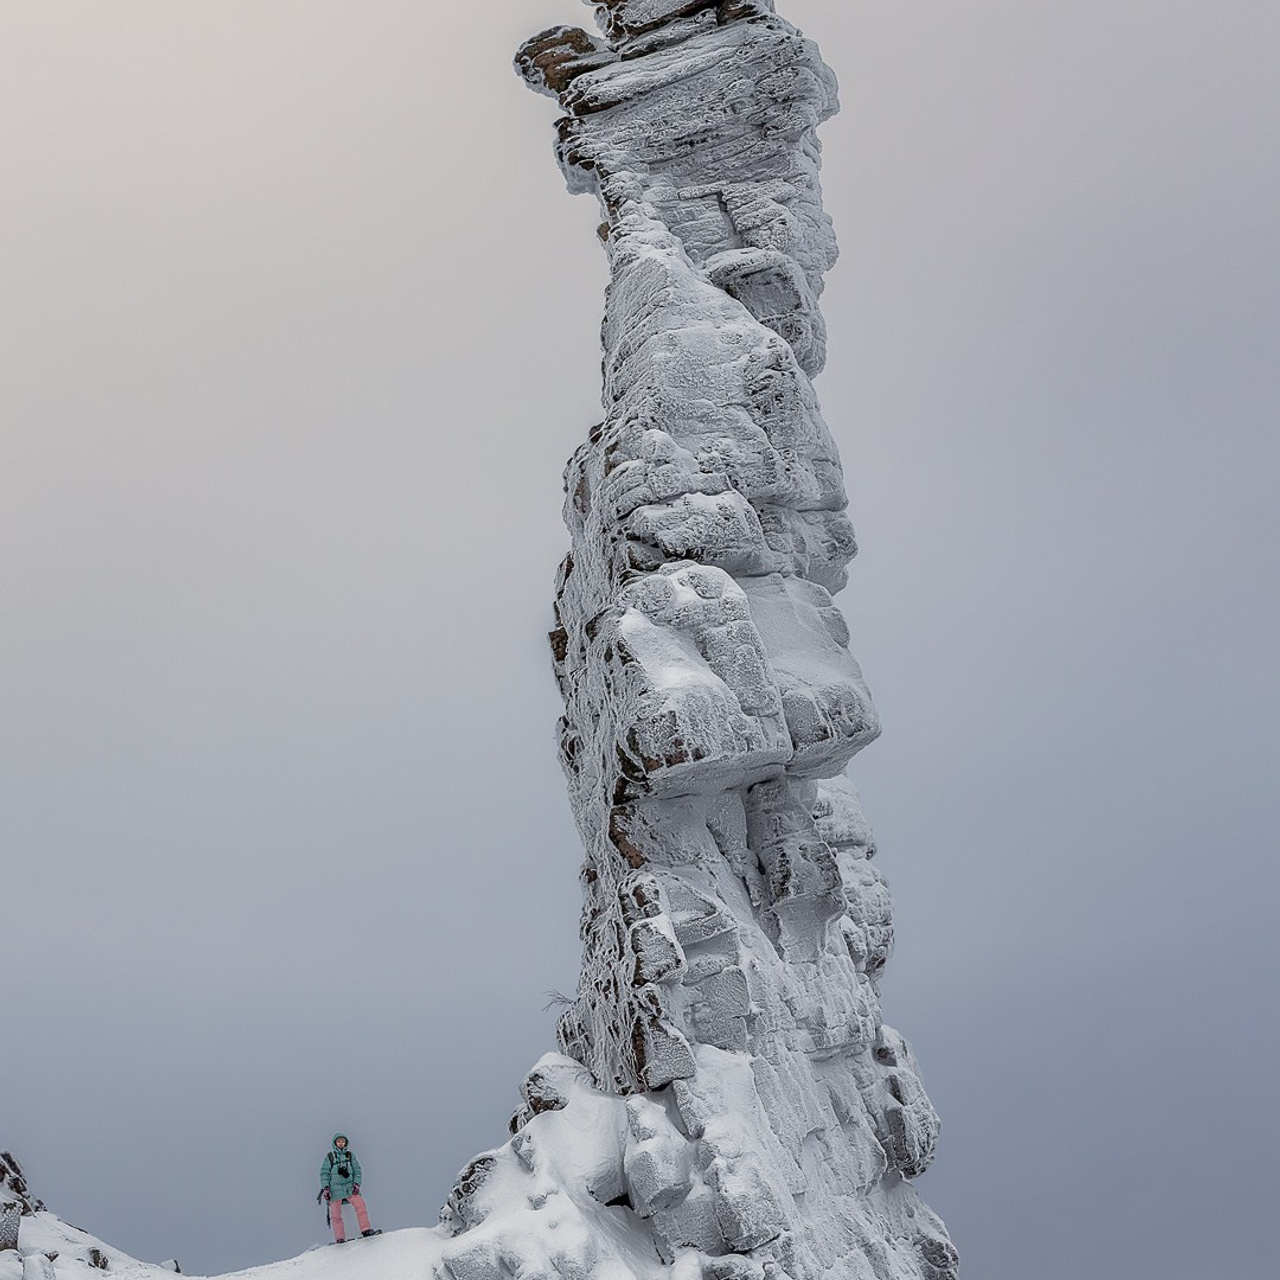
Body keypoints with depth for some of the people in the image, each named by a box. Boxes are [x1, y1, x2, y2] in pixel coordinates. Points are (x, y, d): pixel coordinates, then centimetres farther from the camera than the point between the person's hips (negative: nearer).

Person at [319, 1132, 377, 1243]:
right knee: (336, 1215, -3)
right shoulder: (329, 1157, 7)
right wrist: (325, 1188, -8)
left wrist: (356, 1183, -6)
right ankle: (339, 1239, 4)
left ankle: (365, 1230, -17)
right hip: (335, 1188, -1)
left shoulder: (350, 1155, 13)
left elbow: (357, 1171, 10)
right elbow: (324, 1173, 4)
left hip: (350, 1187, 1)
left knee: (360, 1205, -18)